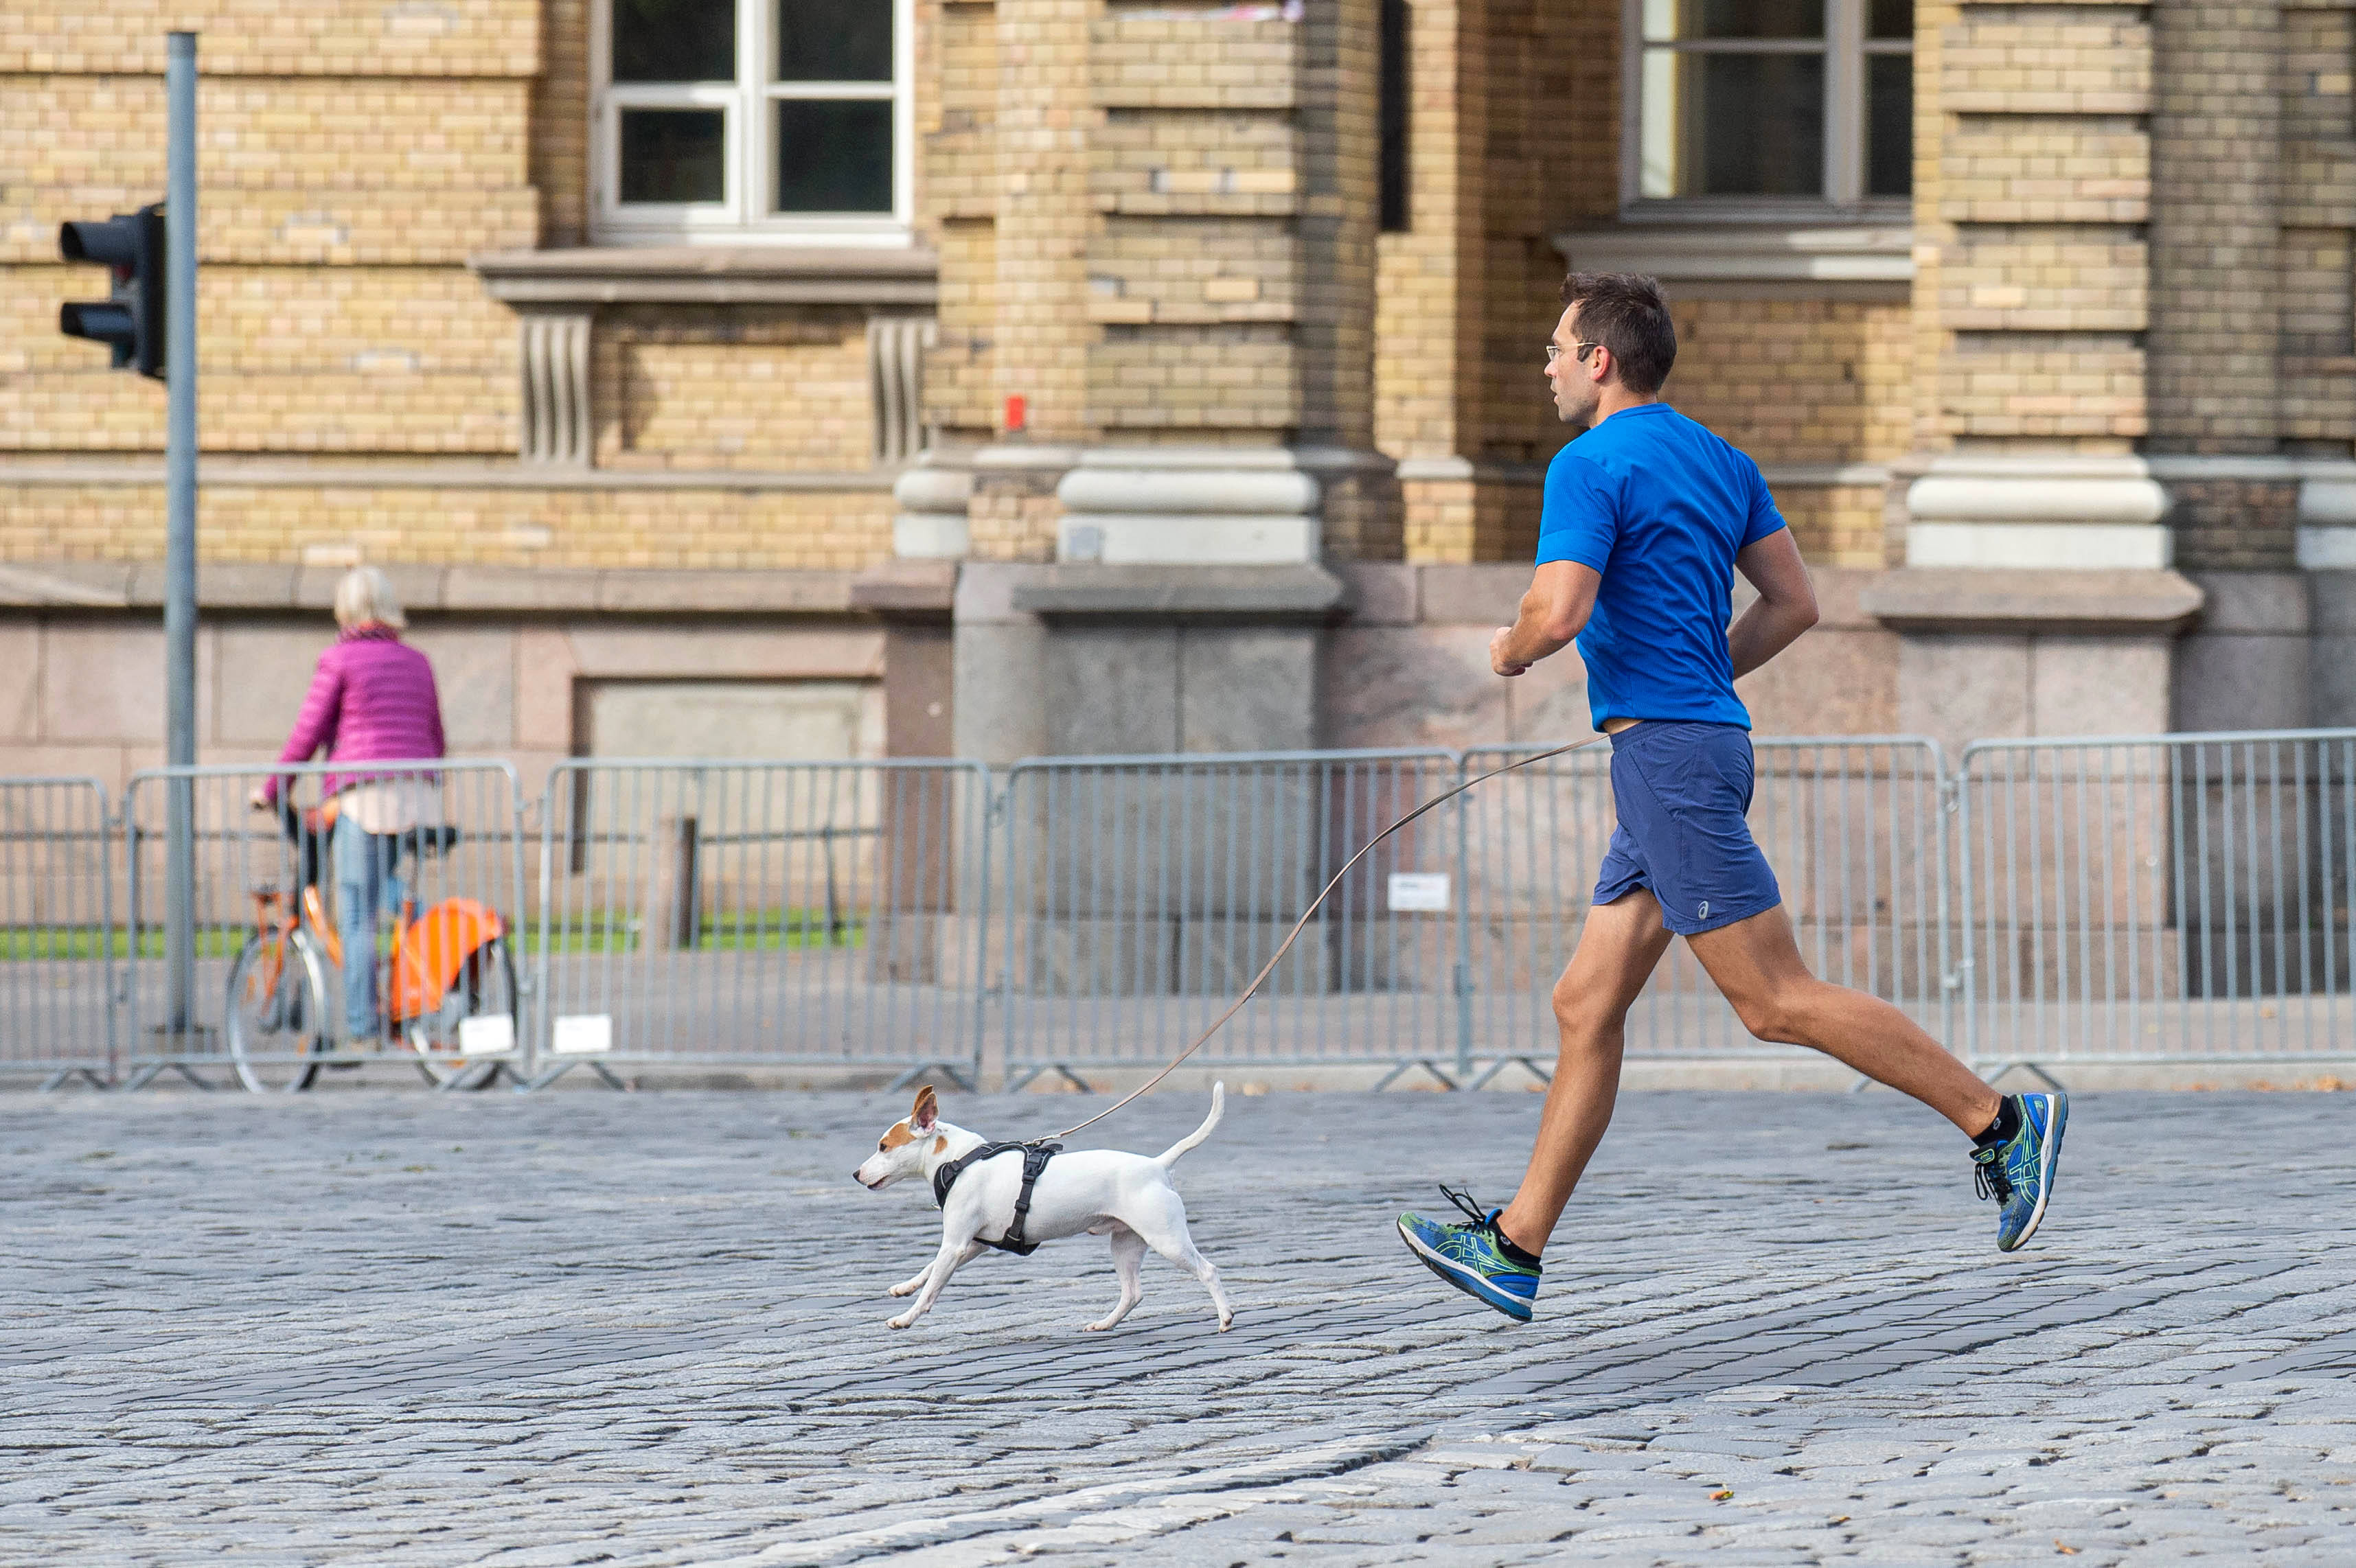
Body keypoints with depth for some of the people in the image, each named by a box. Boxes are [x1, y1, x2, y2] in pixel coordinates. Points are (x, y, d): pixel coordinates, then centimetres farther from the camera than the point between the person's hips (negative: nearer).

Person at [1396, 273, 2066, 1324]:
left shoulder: (1592, 466, -11)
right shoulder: (1719, 460, 16)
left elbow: (1560, 612, -22)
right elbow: (1795, 604, 16)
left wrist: (1510, 651, 0)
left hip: (1665, 752, -10)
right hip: (1707, 736, 10)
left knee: (1776, 1002, -9)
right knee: (1586, 1004, 8)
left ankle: (1999, 1120, -8)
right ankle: (1514, 1249, 8)